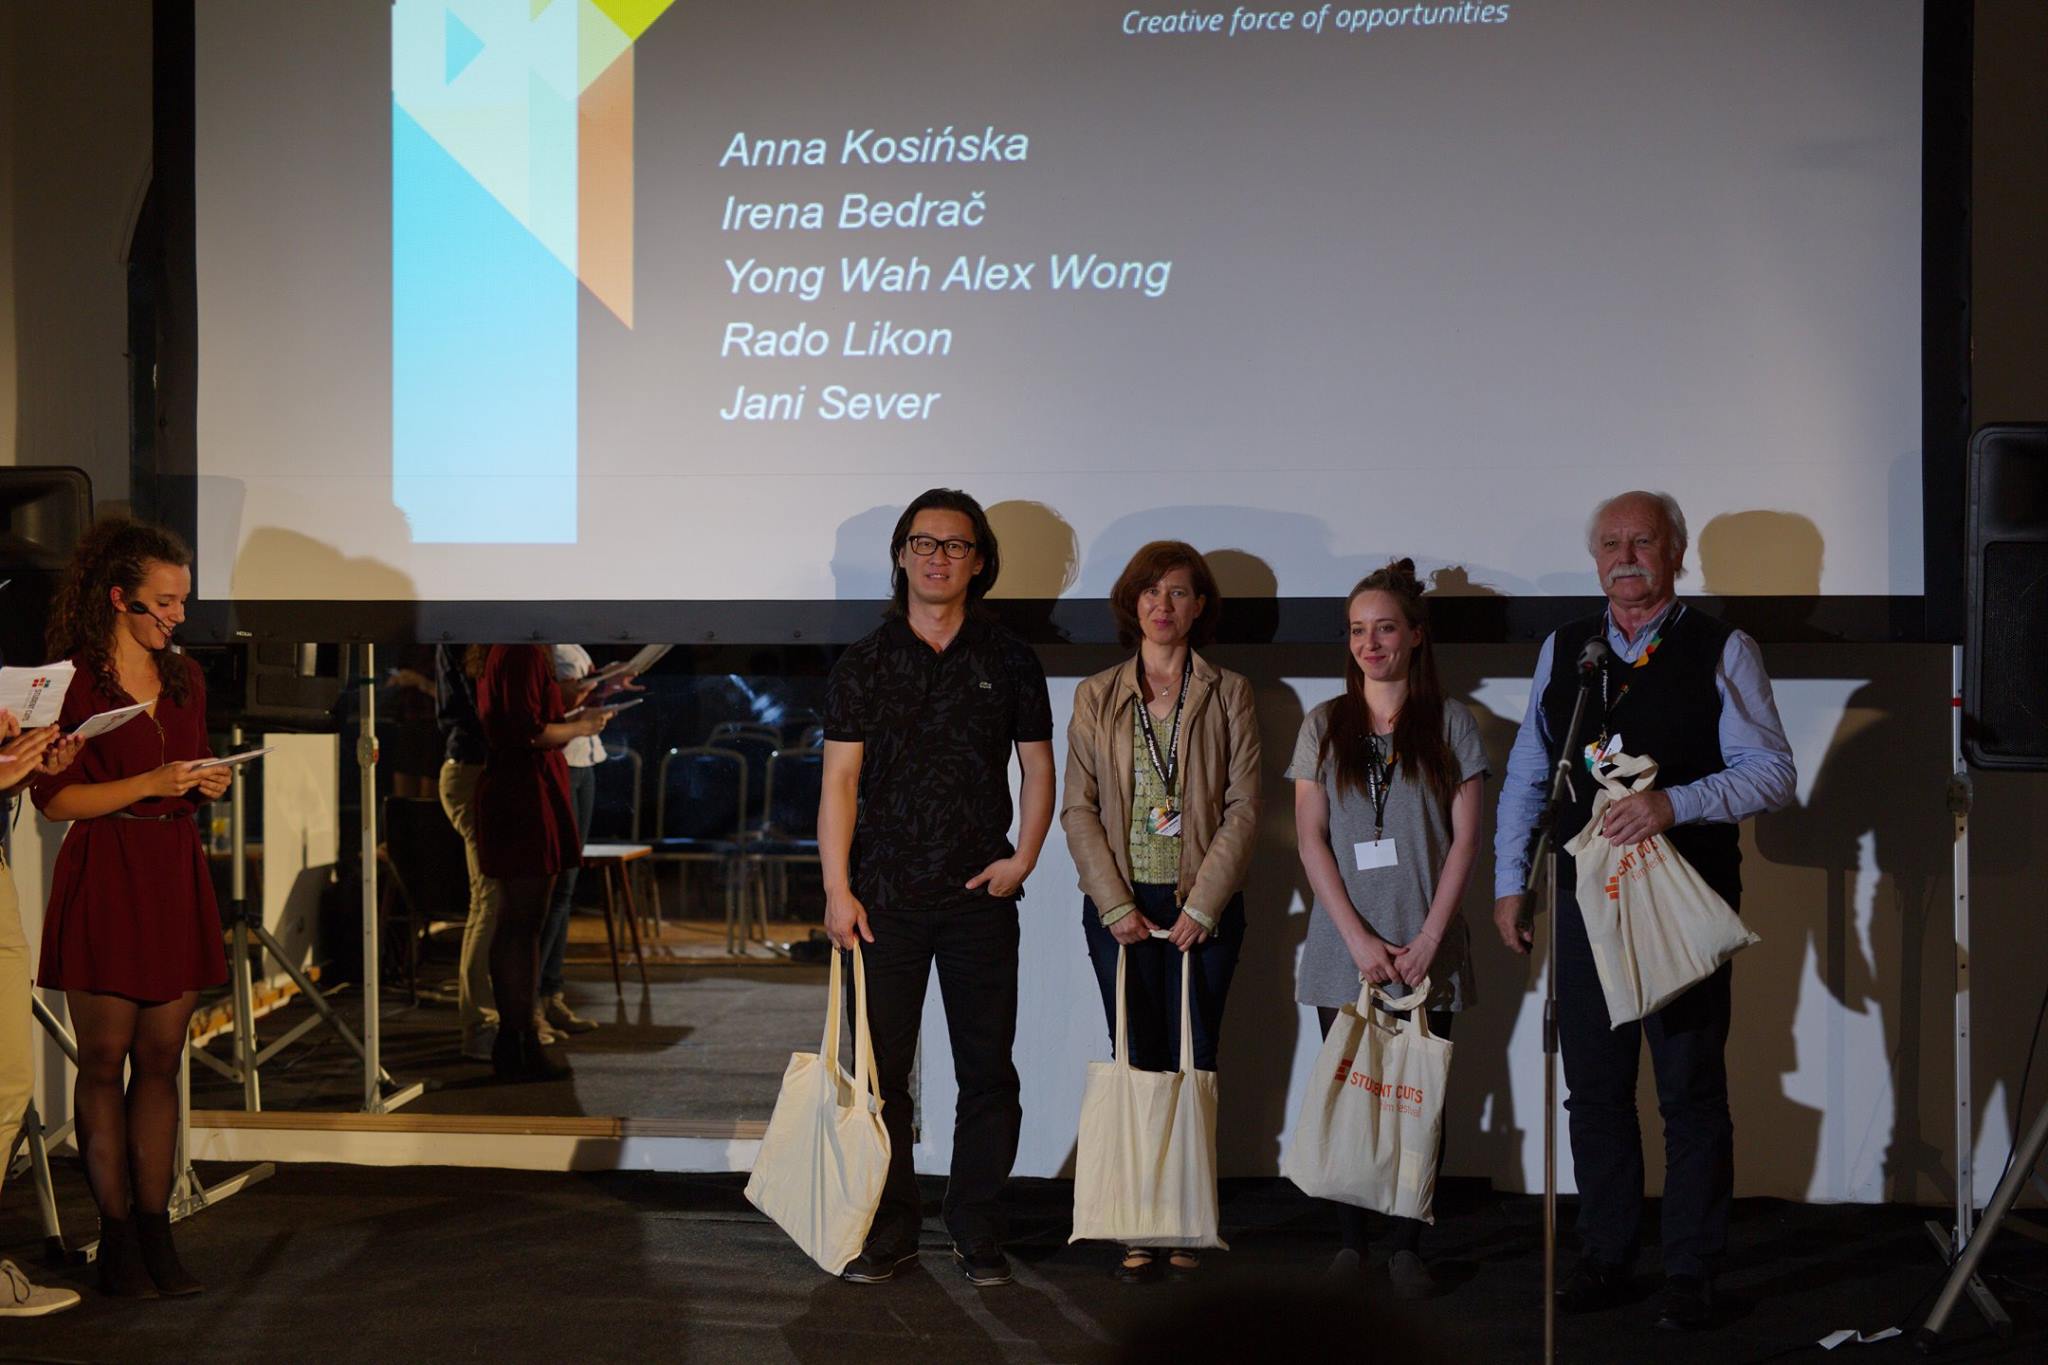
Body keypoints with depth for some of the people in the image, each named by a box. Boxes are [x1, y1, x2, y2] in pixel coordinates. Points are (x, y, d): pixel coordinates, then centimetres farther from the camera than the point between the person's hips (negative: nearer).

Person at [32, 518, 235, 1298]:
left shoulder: (186, 678, 14)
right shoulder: (71, 681, -5)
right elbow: (53, 798, -9)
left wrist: (209, 786, 2)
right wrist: (149, 784, -17)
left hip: (175, 878, 6)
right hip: (103, 878, -5)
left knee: (161, 1061, 4)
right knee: (104, 1061, 0)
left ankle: (155, 1232, 7)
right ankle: (116, 1237, 5)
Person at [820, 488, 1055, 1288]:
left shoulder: (1008, 662, 8)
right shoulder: (863, 665, 6)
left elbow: (1038, 768, 11)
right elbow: (839, 781, 1)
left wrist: (1025, 856, -4)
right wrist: (837, 889, -7)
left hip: (980, 895, 1)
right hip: (884, 899, 0)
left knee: (987, 1070, 3)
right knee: (880, 1069, 2)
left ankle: (978, 1233, 13)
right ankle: (888, 1232, 13)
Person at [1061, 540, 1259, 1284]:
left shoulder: (1227, 694, 5)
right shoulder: (1096, 697, 8)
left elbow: (1242, 808, 0)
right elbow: (1078, 809, 3)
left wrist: (1201, 906, -8)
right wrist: (1117, 906, -7)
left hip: (1203, 907, 0)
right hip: (1121, 905, 0)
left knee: (1193, 1063, 0)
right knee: (1137, 1063, 0)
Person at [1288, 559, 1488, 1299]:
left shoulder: (1448, 721, 5)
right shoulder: (1324, 725, 8)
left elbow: (1465, 838, 1)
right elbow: (1310, 838, 2)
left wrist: (1427, 940, -8)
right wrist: (1358, 938, -8)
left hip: (1425, 951, -1)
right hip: (1344, 947, 1)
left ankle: (1407, 1246, 7)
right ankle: (1351, 1241, 9)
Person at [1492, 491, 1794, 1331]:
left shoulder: (1722, 652, -1)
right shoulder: (1561, 651, 11)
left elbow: (1772, 772, -8)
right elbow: (1526, 776, 15)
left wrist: (1673, 804, -21)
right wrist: (1509, 881, 9)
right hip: (1587, 897, 4)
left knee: (1691, 1090, 2)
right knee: (1594, 1088, 9)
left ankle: (1689, 1274, 12)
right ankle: (1603, 1258, 20)